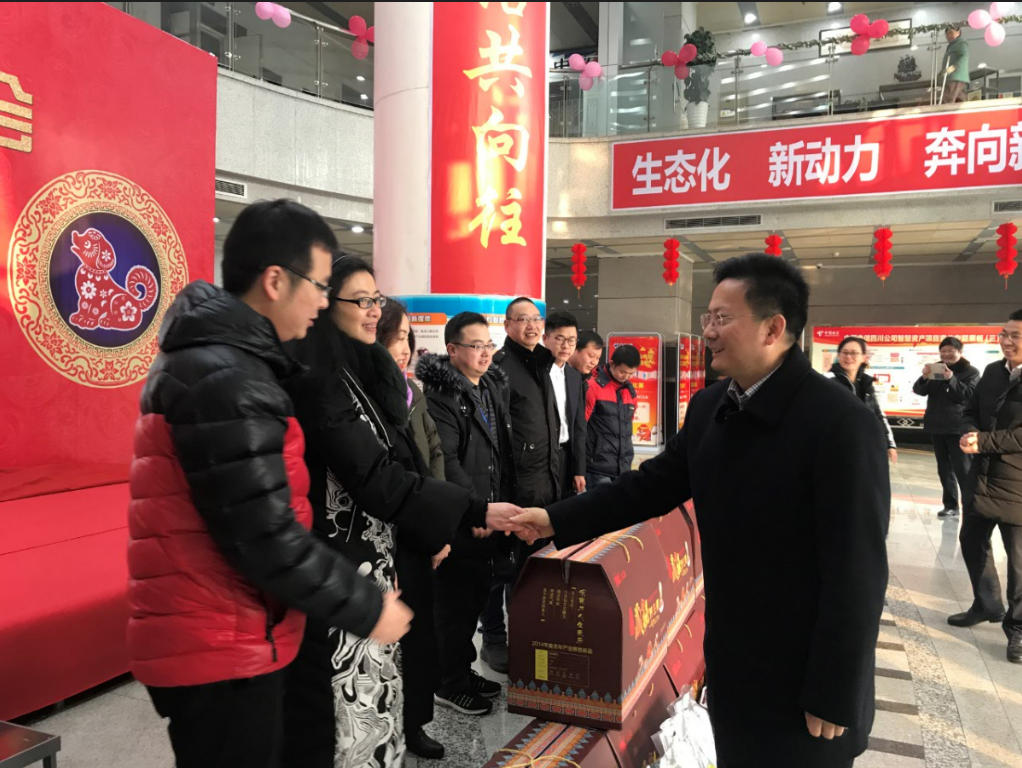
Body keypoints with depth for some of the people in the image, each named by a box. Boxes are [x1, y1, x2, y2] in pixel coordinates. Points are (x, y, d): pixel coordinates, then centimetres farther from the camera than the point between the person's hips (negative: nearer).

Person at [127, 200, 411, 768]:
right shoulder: (226, 380, -23)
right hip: (221, 649, -10)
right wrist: (368, 608, -13)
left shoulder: (202, 358, 11)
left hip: (201, 637, 10)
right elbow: (267, 540, -25)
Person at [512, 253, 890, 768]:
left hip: (803, 682, -6)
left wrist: (834, 698, -15)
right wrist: (557, 520, 2)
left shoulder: (840, 425, -22)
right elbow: (655, 484, 7)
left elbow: (856, 575, -20)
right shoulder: (710, 406, -1)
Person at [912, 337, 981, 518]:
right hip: (936, 426, 5)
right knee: (944, 468, 9)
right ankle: (951, 505, 16)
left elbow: (970, 395, -14)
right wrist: (924, 377, -19)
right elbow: (919, 391, 1)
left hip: (958, 428, -5)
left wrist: (951, 379, -25)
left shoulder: (971, 372, -1)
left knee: (963, 470, -9)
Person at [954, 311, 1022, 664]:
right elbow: (971, 411, 12)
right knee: (972, 541, 17)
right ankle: (987, 605, 38)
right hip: (983, 475, 7)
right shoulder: (992, 371, 7)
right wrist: (971, 434, -9)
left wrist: (983, 442, -21)